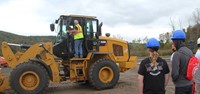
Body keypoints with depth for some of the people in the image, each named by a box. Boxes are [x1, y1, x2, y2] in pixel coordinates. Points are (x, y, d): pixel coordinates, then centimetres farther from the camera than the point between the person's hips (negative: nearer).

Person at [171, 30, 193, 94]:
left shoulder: (177, 54, -20)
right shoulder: (190, 52, 2)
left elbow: (175, 73, -21)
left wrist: (174, 80, -1)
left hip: (181, 86, -7)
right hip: (190, 84, 7)